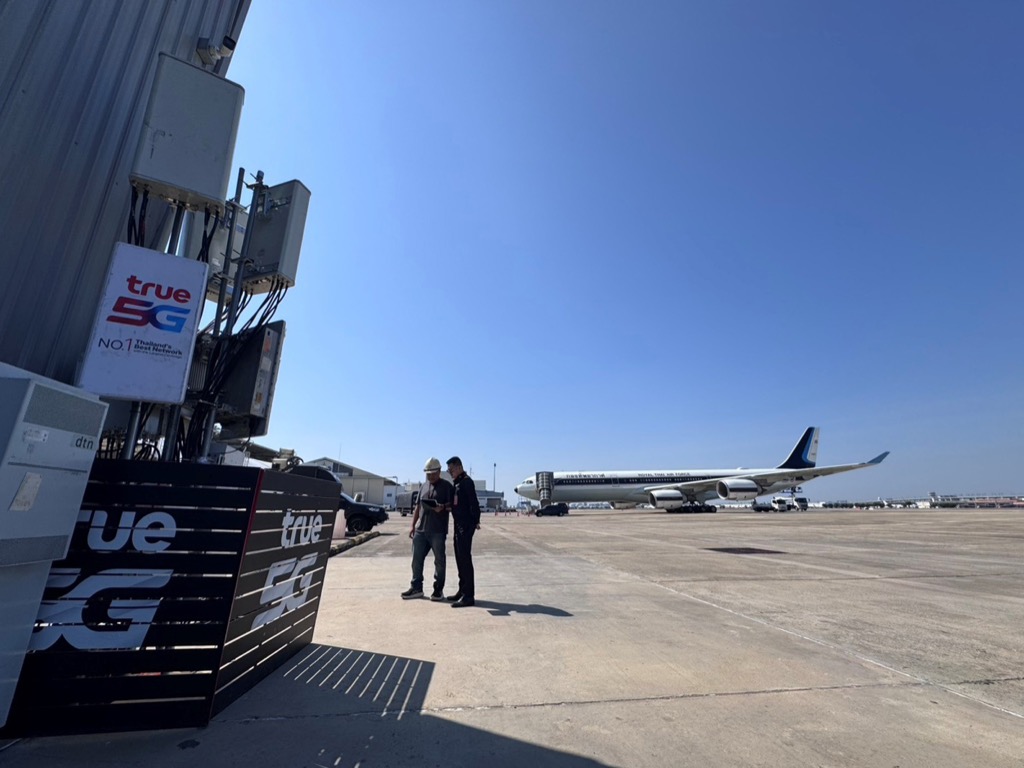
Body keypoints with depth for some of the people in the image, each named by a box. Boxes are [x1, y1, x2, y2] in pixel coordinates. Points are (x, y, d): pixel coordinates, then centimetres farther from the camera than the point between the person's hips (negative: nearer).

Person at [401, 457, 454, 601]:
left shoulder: (446, 486, -3)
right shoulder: (423, 486, 15)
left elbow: (452, 505, -7)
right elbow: (417, 507, 16)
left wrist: (442, 508, -28)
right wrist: (413, 526, 12)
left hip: (438, 531, -6)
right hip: (420, 529, 6)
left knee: (439, 560, 4)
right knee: (417, 559, 10)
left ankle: (438, 589, 16)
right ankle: (416, 588, 22)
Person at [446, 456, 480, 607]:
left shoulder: (466, 481, -13)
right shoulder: (456, 482, 16)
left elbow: (474, 503, -20)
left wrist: (475, 521, -23)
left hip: (466, 525, -10)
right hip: (459, 525, 10)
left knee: (465, 559, -7)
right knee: (460, 558, 15)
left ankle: (468, 596, -1)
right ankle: (462, 591, 26)